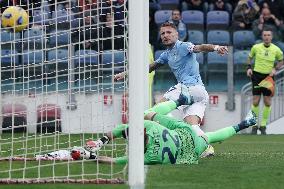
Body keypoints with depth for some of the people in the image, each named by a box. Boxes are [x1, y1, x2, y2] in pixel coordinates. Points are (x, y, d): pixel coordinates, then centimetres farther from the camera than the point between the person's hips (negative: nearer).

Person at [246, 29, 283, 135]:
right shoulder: (256, 47, -3)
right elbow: (250, 57, 14)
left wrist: (275, 69, -3)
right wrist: (249, 68, -1)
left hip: (268, 76, 1)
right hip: (257, 75, -1)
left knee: (267, 102, 0)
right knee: (255, 102, -4)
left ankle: (263, 125, 13)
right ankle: (254, 125, 8)